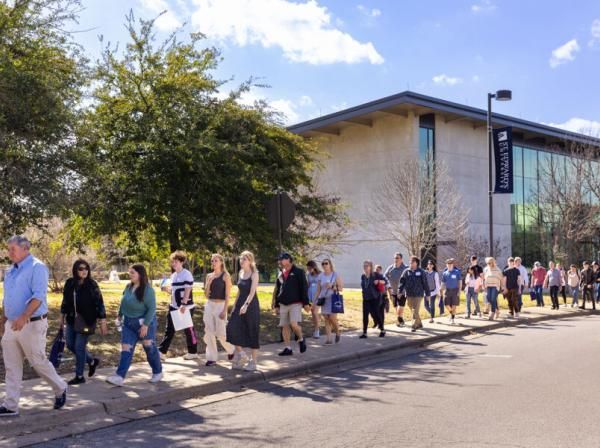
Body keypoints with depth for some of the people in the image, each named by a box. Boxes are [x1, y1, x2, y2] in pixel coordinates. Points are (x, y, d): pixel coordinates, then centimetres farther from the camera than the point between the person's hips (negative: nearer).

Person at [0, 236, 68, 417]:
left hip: (32, 324, -8)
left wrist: (24, 317, -31)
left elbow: (38, 296, -22)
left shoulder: (37, 267, -12)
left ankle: (60, 390, 23)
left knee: (39, 363, 1)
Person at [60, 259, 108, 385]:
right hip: (71, 320, 6)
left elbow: (99, 304, -10)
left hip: (86, 321, -6)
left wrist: (103, 323, -11)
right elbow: (65, 301, 12)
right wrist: (62, 318, 16)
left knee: (79, 347, -3)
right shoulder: (69, 283, 1)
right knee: (70, 345, 11)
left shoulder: (92, 285, -12)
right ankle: (92, 361, 32)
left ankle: (79, 376, 12)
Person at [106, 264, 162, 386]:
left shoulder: (147, 289, -19)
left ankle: (158, 373, 26)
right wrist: (120, 315, 17)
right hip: (128, 323, 6)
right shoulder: (129, 287, 3)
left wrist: (145, 324, -24)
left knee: (150, 348, 8)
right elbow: (123, 303, 17)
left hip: (145, 322, -6)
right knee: (126, 349, -1)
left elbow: (152, 308, -21)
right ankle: (120, 377, -4)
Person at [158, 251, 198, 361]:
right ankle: (161, 352, 5)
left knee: (188, 329, 4)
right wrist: (166, 289, -2)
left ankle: (193, 352, 17)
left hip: (185, 307, -7)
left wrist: (184, 304, -25)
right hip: (173, 306, 7)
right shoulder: (173, 275, 12)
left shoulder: (186, 274, -12)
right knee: (169, 329, 5)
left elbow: (188, 290, -18)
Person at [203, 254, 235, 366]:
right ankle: (212, 357, 11)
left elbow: (227, 295, -9)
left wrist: (224, 310, -15)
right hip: (209, 305, 5)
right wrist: (209, 282, -9)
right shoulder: (209, 276, 9)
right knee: (209, 332, 3)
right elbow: (206, 294, 7)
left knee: (221, 333, -2)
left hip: (220, 305, -5)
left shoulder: (225, 276, -6)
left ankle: (230, 349, 26)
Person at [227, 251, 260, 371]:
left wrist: (246, 305, -33)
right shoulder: (240, 273, 10)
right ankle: (240, 354, 10)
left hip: (251, 305, -6)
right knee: (233, 327, -7)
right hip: (240, 304, 6)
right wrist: (235, 305, 11)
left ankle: (253, 362, 10)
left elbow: (252, 292, -20)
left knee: (252, 333, 0)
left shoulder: (254, 274, -9)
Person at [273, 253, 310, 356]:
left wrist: (306, 303, -8)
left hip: (295, 303, -5)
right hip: (283, 304, 6)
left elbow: (304, 288, -4)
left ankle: (301, 340, 9)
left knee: (294, 324, -18)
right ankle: (288, 348, 12)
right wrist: (276, 304, 18)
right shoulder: (281, 274, 14)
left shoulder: (298, 272, -2)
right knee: (285, 326, 4)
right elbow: (277, 290, 21)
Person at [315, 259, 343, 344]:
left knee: (332, 318, -11)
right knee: (326, 319, -1)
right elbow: (318, 290, 12)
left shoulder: (336, 275, 0)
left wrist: (332, 286, -16)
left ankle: (337, 332, 17)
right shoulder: (320, 276, 9)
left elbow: (341, 288, -2)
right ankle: (329, 338, 1)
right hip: (323, 299, 3)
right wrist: (317, 299, 4)